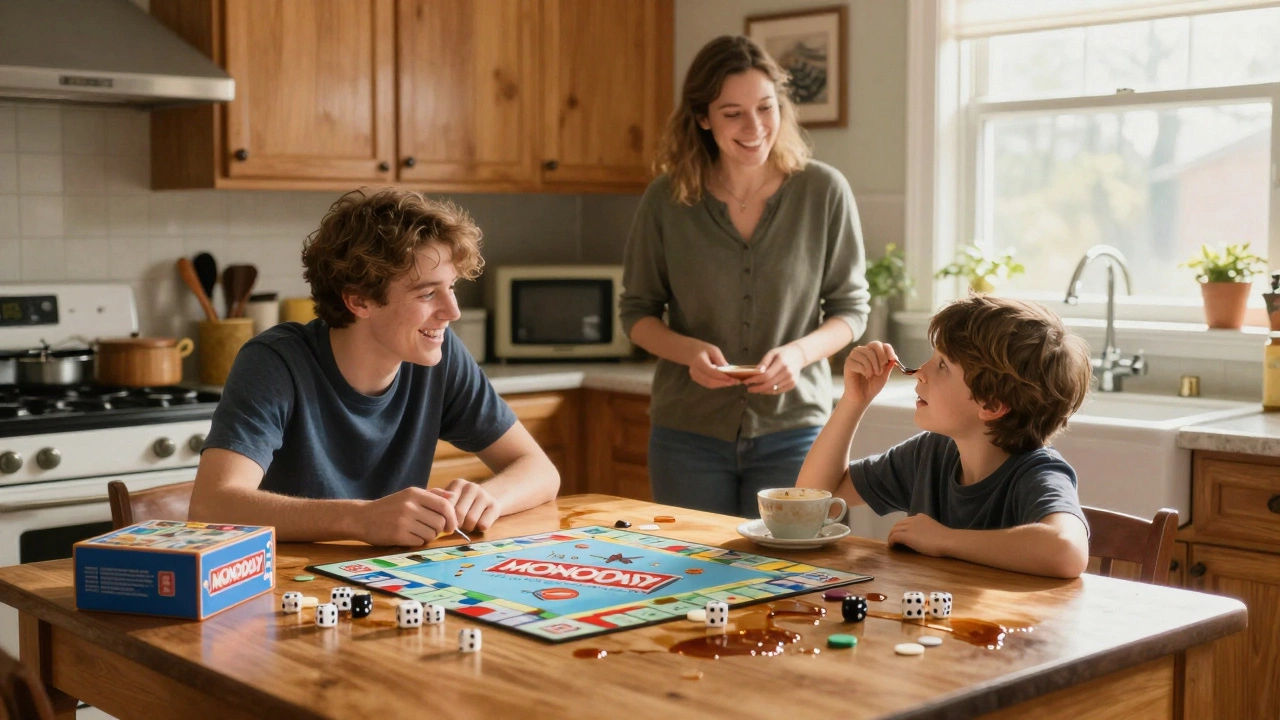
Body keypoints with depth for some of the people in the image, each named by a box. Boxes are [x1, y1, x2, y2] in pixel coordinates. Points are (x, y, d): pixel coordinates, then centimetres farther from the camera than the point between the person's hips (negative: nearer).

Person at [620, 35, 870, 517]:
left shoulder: (824, 192, -6)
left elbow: (851, 308, 1)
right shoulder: (666, 200, -4)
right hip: (688, 433, 1)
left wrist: (799, 353, -18)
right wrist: (687, 350, -15)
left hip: (792, 428, 0)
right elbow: (637, 311, 5)